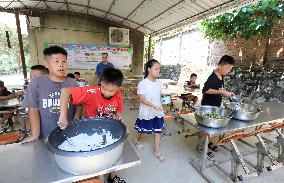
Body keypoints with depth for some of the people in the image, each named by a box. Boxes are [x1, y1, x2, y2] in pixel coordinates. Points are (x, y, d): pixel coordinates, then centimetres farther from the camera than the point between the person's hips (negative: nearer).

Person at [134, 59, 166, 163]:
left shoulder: (158, 82, 2)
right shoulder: (143, 83, -17)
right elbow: (141, 99, -23)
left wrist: (160, 107, 10)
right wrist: (154, 106, -34)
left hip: (158, 112, 5)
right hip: (146, 112, -5)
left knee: (158, 131, 10)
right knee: (143, 130, 15)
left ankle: (157, 152, 27)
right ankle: (137, 140, 49)